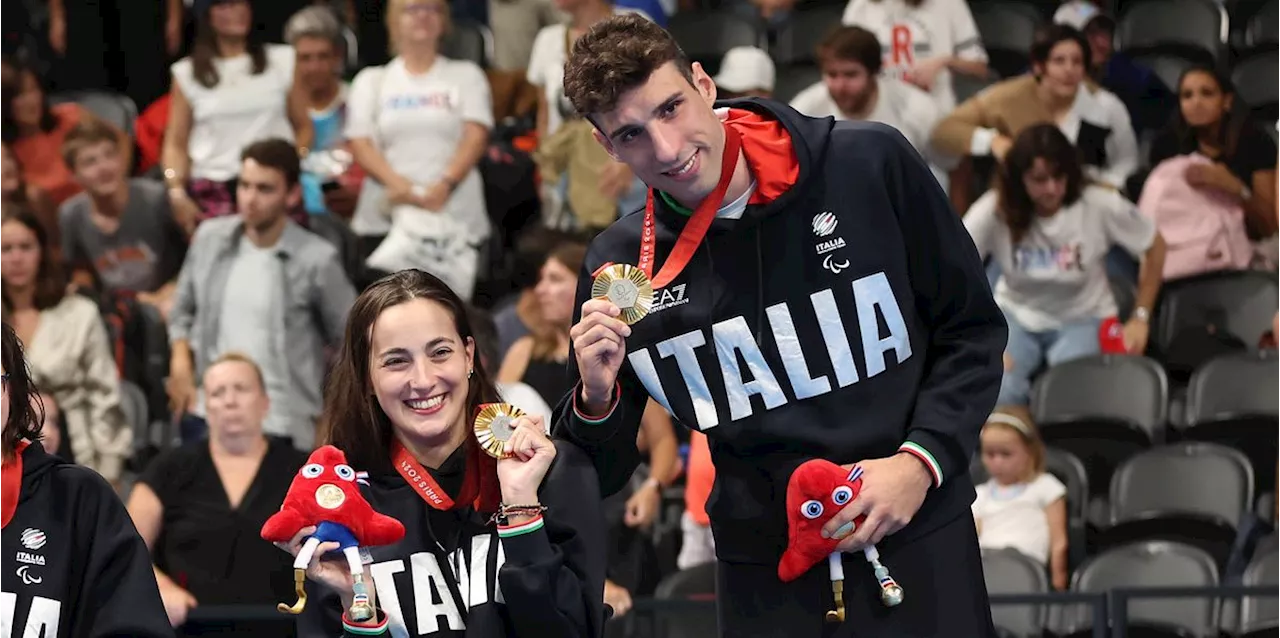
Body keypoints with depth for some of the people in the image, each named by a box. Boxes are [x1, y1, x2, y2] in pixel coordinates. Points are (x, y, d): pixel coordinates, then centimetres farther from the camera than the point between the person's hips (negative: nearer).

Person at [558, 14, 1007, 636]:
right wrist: (596, 399, -16)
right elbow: (603, 474, 5)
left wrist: (921, 461, -13)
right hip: (766, 579, 1)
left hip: (920, 545, -1)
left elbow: (971, 331, 1)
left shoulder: (871, 166, -10)